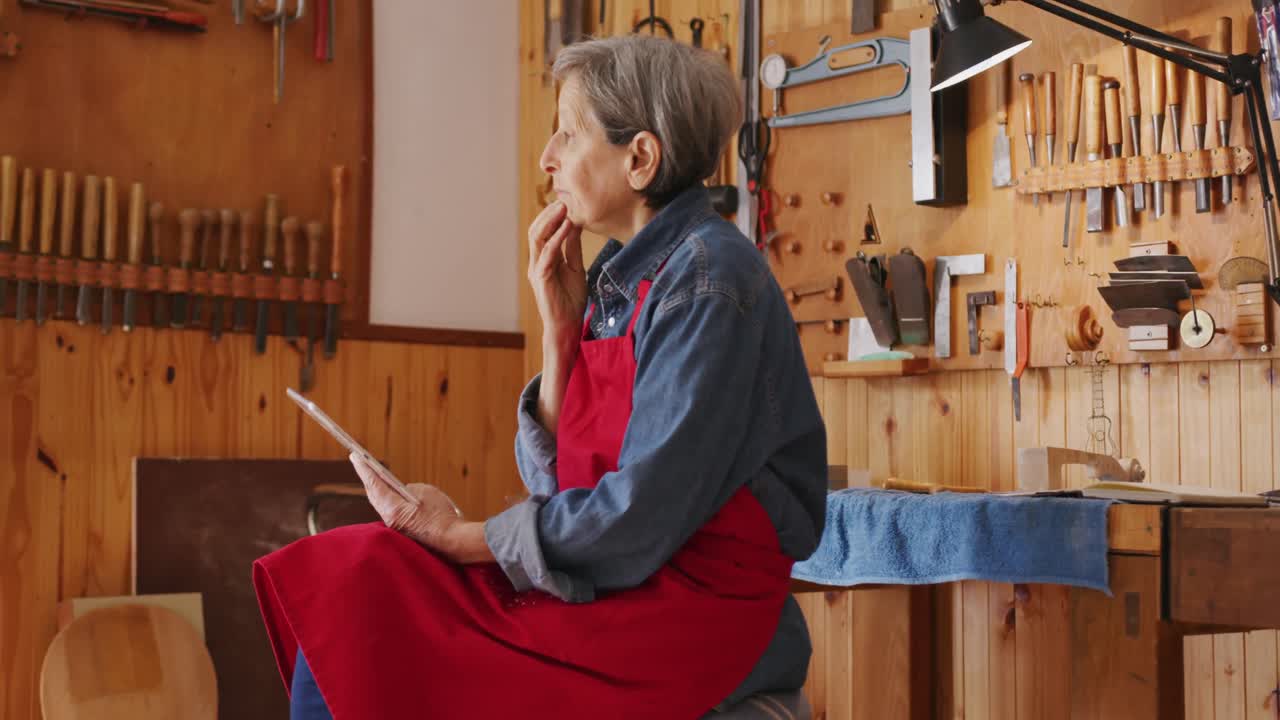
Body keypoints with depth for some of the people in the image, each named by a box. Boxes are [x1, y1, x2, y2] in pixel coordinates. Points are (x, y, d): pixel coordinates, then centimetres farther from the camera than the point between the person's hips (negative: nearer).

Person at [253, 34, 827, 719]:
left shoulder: (708, 279, -16)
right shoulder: (619, 275, 10)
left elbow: (640, 519, -20)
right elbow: (556, 484, 10)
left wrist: (460, 536, -10)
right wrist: (560, 324, 0)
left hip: (696, 607, -8)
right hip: (623, 579, 8)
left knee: (357, 607, -13)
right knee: (350, 591, -2)